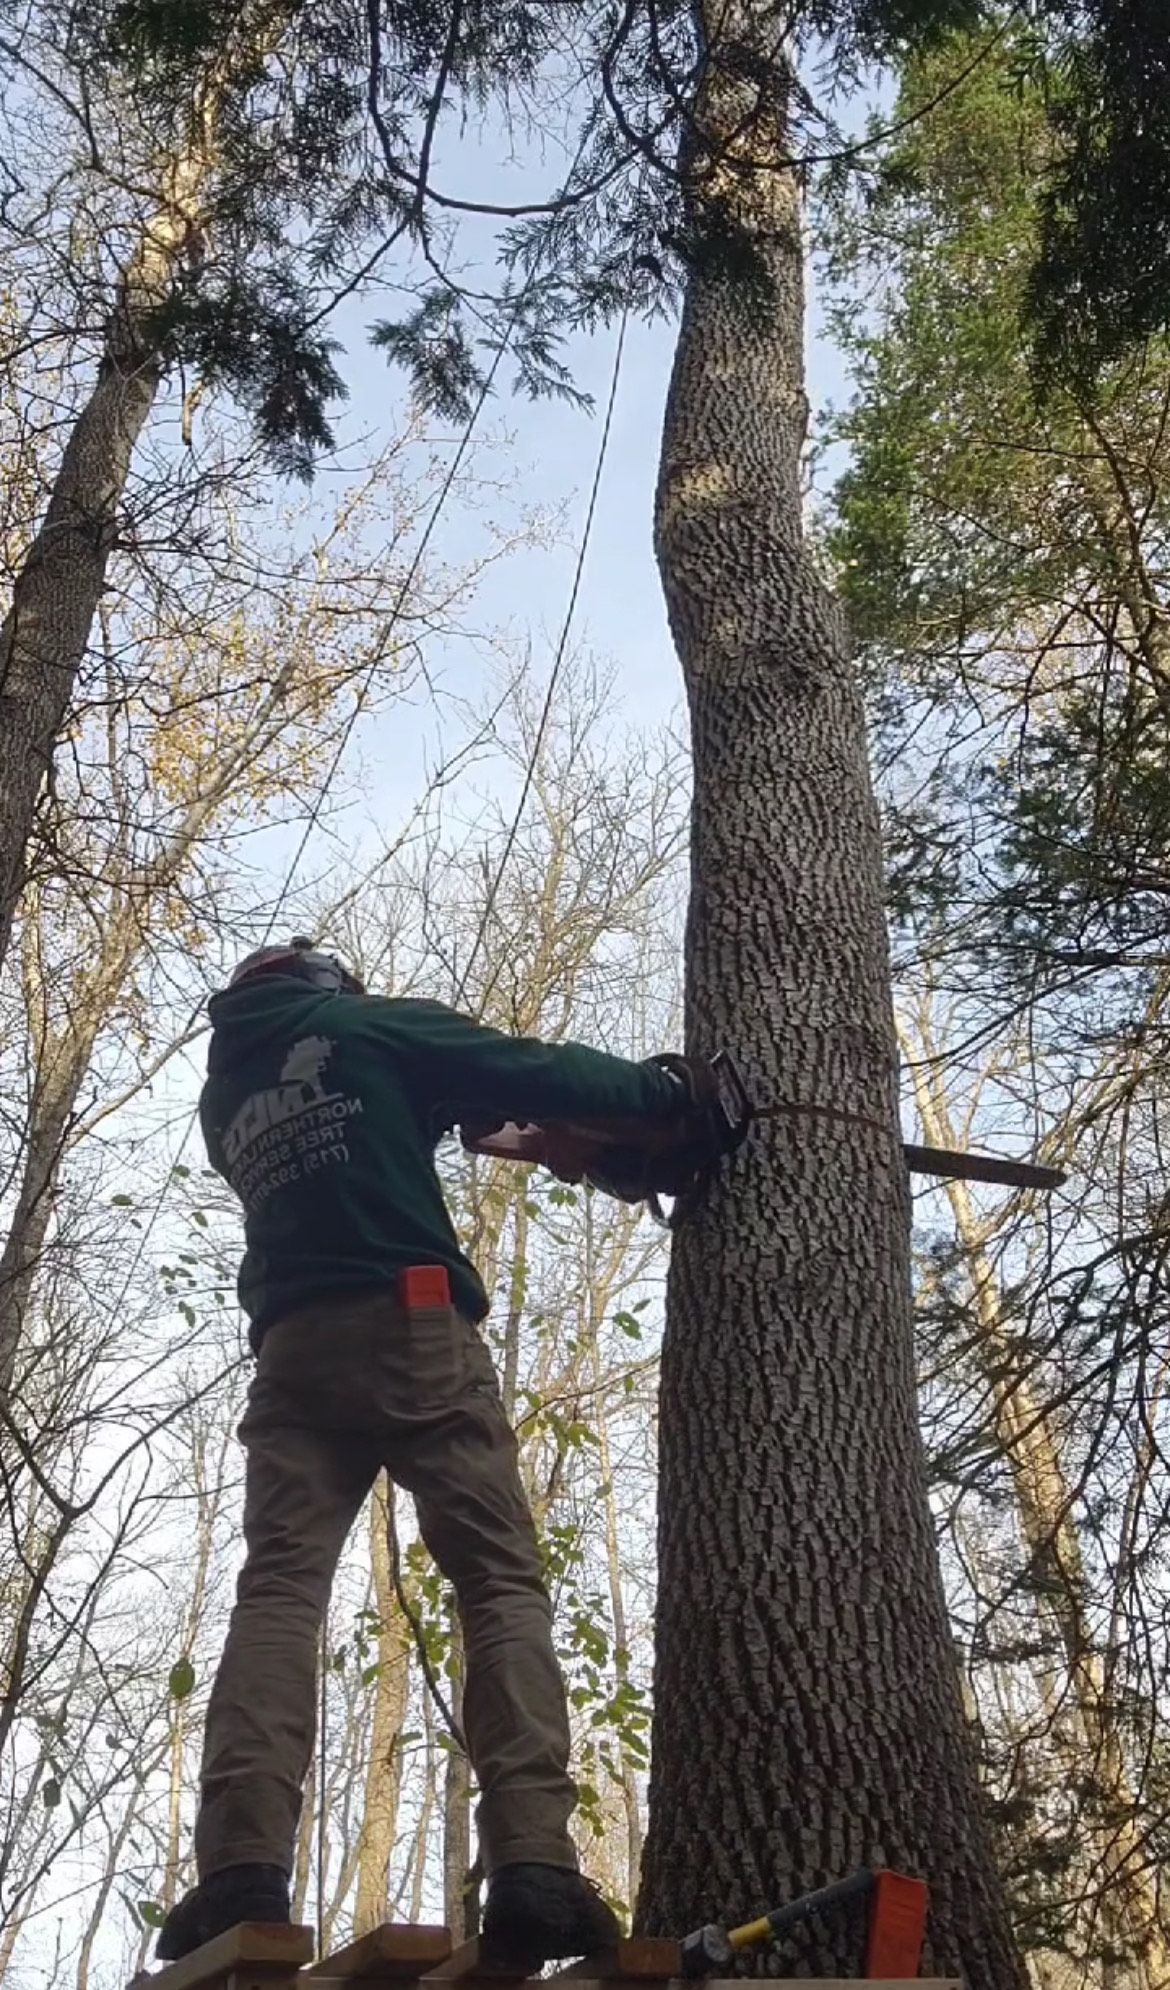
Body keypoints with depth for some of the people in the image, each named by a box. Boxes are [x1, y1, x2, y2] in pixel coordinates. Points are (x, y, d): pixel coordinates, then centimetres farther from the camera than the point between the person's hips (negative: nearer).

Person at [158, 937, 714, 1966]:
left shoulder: (225, 1097, 28)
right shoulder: (363, 1024, 11)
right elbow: (533, 1073, 5)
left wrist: (421, 1111, 38)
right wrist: (662, 1090, 16)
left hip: (291, 1350, 5)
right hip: (410, 1328, -5)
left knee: (278, 1586, -7)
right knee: (503, 1582, -7)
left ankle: (241, 1873, -25)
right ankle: (534, 1863, -22)